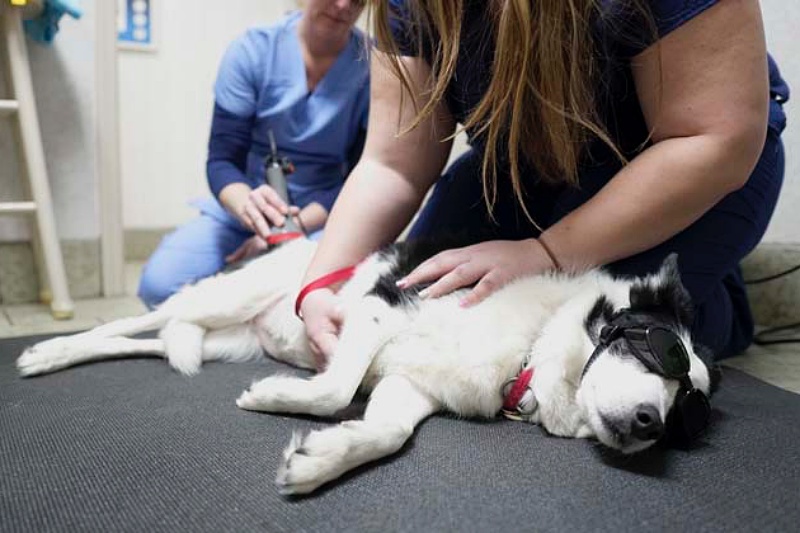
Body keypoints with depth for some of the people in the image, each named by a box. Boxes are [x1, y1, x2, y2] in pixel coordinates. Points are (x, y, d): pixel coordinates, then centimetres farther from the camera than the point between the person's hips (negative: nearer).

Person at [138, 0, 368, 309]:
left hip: (323, 218, -1)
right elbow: (222, 160, -9)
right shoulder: (252, 51, -6)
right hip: (242, 213, 1)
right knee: (160, 283, -22)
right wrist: (246, 205, -33)